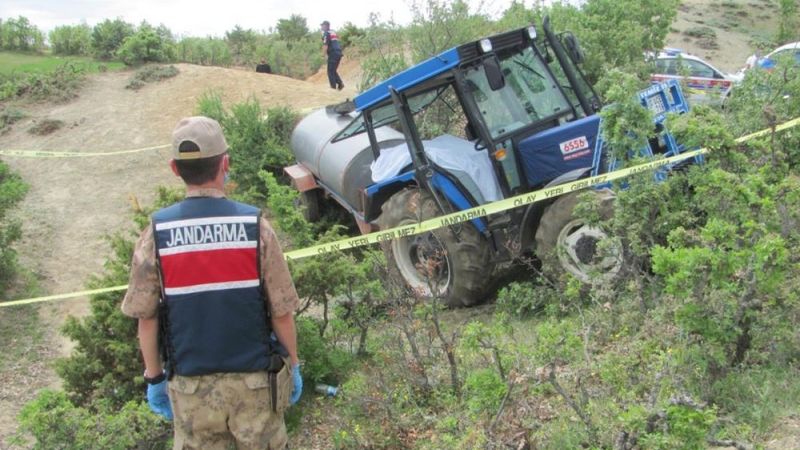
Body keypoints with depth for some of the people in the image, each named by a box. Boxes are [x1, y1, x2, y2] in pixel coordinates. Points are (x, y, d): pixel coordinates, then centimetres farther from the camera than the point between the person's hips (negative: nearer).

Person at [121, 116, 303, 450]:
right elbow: (282, 311, -8)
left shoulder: (156, 235, -10)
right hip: (254, 380, -1)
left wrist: (154, 377, 10)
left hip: (191, 385, 1)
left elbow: (146, 317, -4)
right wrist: (292, 365, 6)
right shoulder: (255, 227, -13)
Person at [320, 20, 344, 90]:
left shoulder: (326, 33, -6)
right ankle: (340, 83, 4)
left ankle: (333, 86, -3)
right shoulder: (333, 32, 21)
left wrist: (324, 54, -7)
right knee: (334, 71, 17)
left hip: (333, 54, -8)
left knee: (330, 71, 0)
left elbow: (325, 45, -15)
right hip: (339, 53, 8)